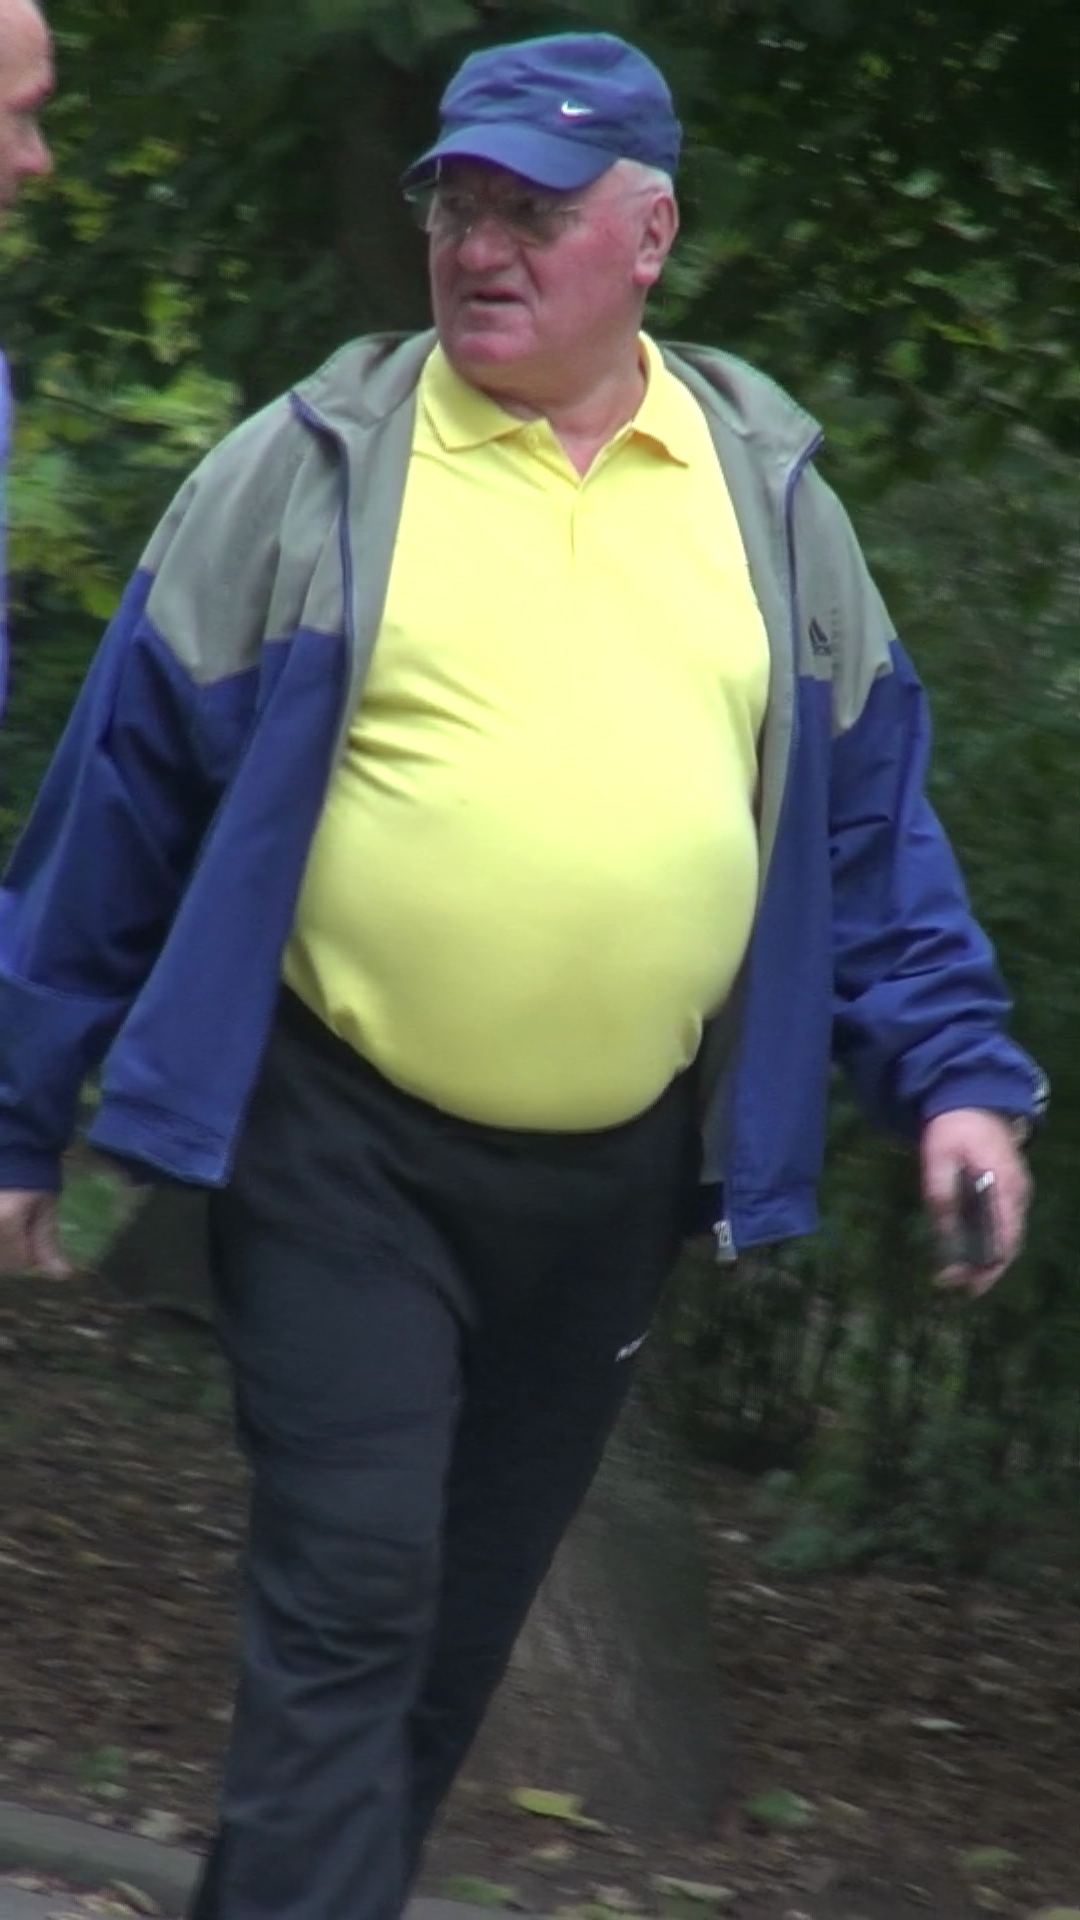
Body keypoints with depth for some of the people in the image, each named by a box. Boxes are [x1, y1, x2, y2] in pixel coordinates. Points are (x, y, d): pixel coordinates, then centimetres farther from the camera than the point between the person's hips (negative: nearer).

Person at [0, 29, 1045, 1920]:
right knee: (346, 1607, -11)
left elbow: (865, 815, 11)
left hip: (614, 1178, 4)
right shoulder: (308, 472, -5)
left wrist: (953, 1068, 0)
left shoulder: (766, 492, 5)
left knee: (463, 1618, 15)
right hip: (348, 1157, -4)